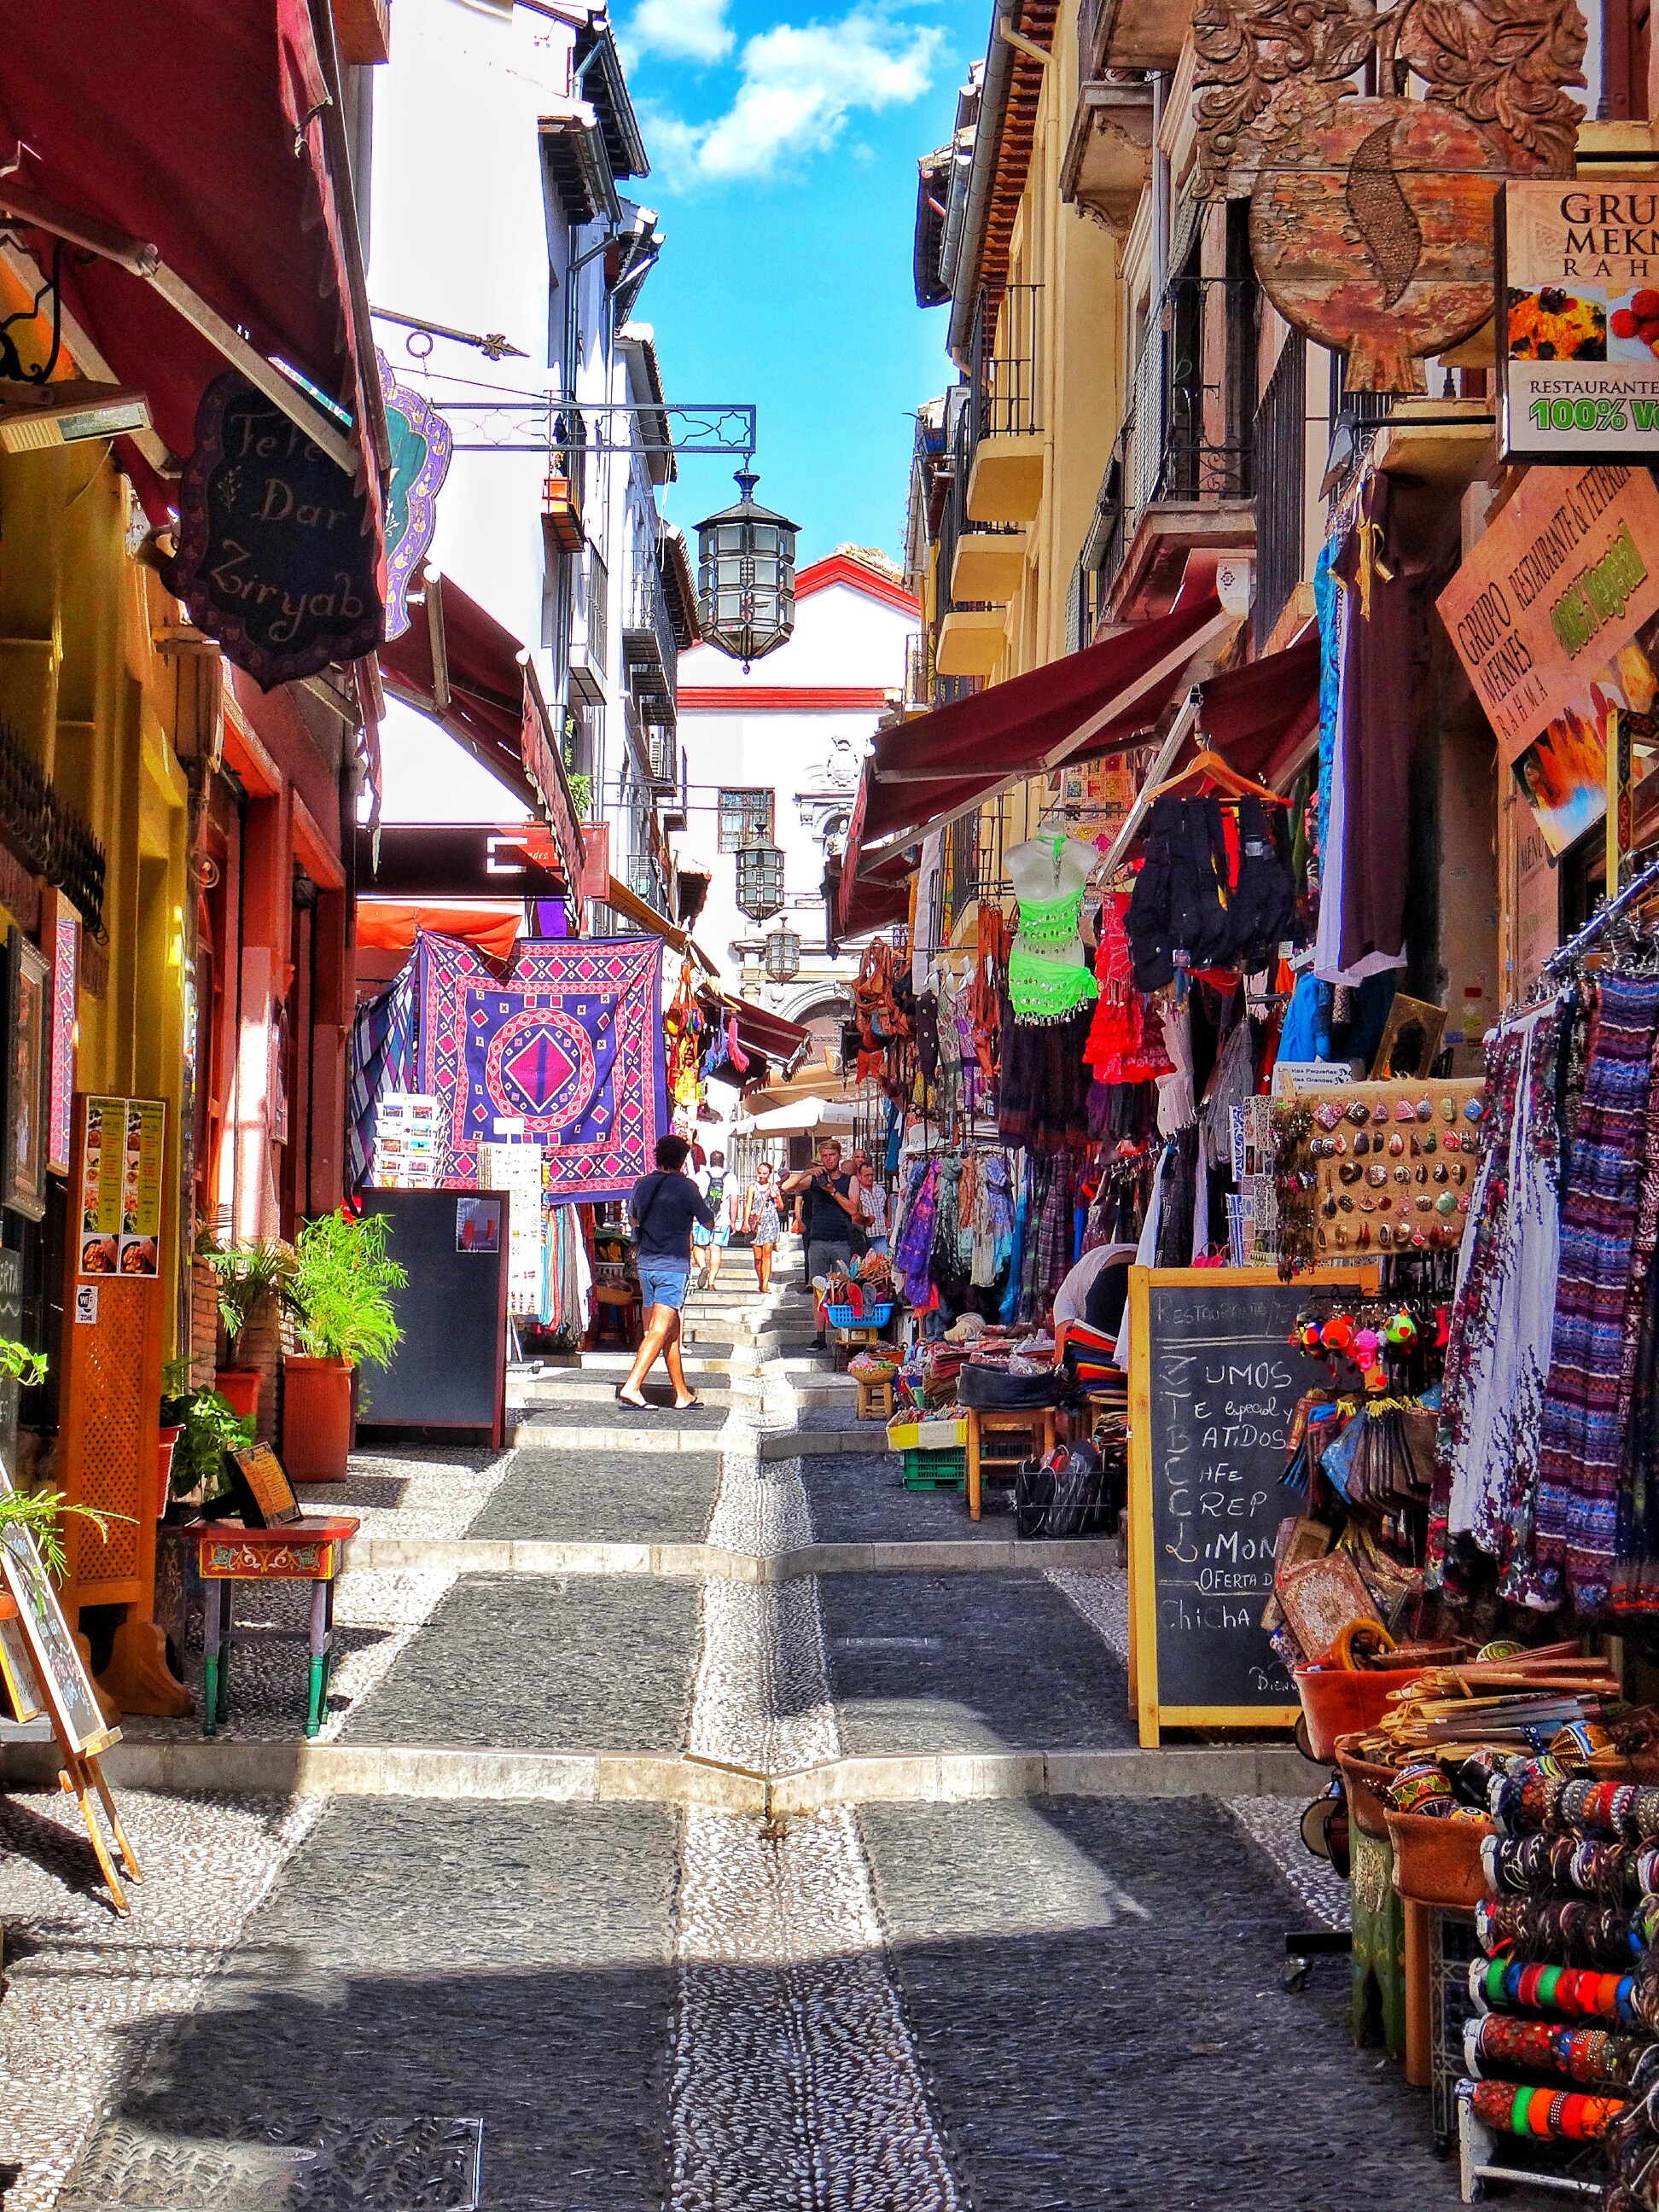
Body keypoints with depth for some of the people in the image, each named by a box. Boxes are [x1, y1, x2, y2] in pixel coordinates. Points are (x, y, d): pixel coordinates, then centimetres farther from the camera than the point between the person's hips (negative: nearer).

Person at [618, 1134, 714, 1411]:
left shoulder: (642, 1185, 7)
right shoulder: (685, 1186, -8)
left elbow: (633, 1218, 25)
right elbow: (709, 1223, 2)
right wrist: (697, 1198, 18)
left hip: (645, 1263, 6)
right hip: (673, 1265, -6)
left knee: (672, 1332, 14)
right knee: (659, 1331, -11)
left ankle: (682, 1394, 20)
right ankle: (631, 1386, -25)